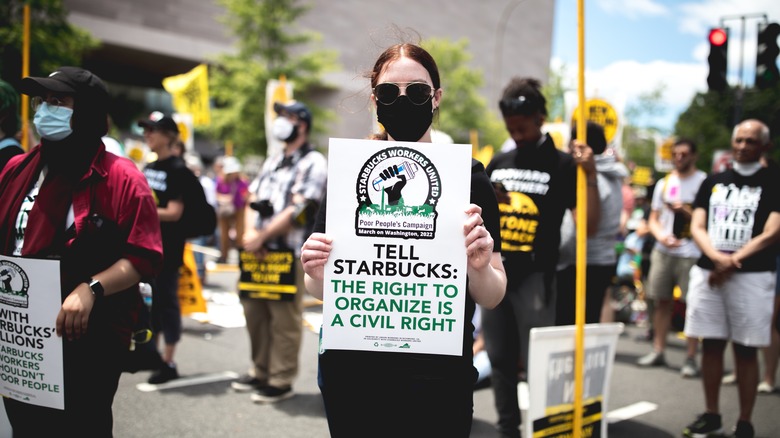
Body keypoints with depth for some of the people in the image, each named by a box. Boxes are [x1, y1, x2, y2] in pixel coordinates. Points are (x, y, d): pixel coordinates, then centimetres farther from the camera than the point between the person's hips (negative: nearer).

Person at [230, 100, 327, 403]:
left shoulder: (312, 163, -5)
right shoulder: (272, 162, 21)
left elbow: (298, 210, -14)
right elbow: (253, 200, 17)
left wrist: (262, 236, -14)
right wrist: (250, 232, -3)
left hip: (289, 253, -8)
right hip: (259, 251, 8)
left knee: (284, 319, -4)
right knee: (254, 312, 12)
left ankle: (281, 381, 4)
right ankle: (260, 372, 25)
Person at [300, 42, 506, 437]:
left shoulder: (466, 177, -6)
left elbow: (491, 298, -4)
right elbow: (322, 291, 6)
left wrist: (480, 268, -24)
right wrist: (316, 274, -15)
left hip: (438, 379, -2)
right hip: (353, 374, 2)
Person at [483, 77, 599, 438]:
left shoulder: (562, 164, -3)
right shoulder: (498, 163, 11)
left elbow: (589, 226, -10)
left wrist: (590, 176, -19)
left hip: (534, 276, -5)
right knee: (500, 360, 11)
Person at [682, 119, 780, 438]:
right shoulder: (713, 182, 12)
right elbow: (697, 227, 5)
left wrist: (732, 263, -15)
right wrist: (716, 257, -13)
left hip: (752, 276, -4)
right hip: (706, 272, 4)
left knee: (745, 351, 0)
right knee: (711, 345, 8)